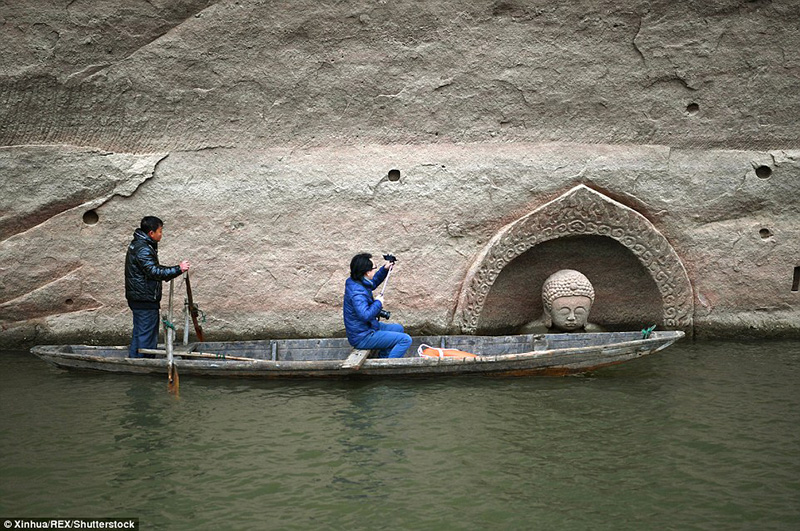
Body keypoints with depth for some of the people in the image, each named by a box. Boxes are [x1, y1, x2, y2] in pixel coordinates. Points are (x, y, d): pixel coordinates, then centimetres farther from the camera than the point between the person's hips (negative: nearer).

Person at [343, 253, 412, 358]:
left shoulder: (353, 282, 2)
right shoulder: (357, 292, -29)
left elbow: (372, 283, 24)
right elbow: (365, 315, -39)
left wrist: (385, 269, 10)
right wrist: (378, 303, -21)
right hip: (362, 338, -11)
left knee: (398, 328, 27)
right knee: (405, 340, -15)